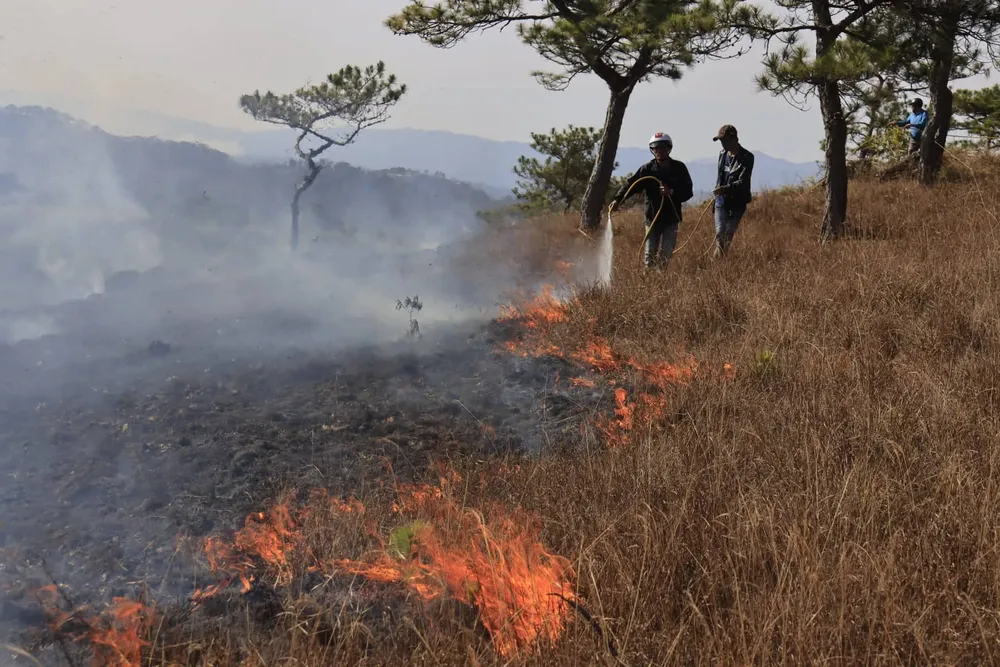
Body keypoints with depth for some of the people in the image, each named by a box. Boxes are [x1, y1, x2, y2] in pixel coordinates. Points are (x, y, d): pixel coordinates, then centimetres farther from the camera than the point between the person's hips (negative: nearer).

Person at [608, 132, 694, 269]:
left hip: (671, 219, 0)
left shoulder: (679, 168, 1)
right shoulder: (647, 168, -2)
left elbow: (688, 192, -1)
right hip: (652, 217, 0)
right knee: (650, 255, 2)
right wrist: (617, 199, -31)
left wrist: (672, 192, -21)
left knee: (666, 256, 1)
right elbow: (630, 184, -14)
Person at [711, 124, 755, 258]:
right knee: (719, 233, -6)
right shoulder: (722, 154, 8)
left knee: (729, 235, 0)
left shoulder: (746, 157, -11)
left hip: (737, 203, -4)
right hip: (721, 201, 4)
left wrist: (726, 188, -36)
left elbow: (743, 182, -21)